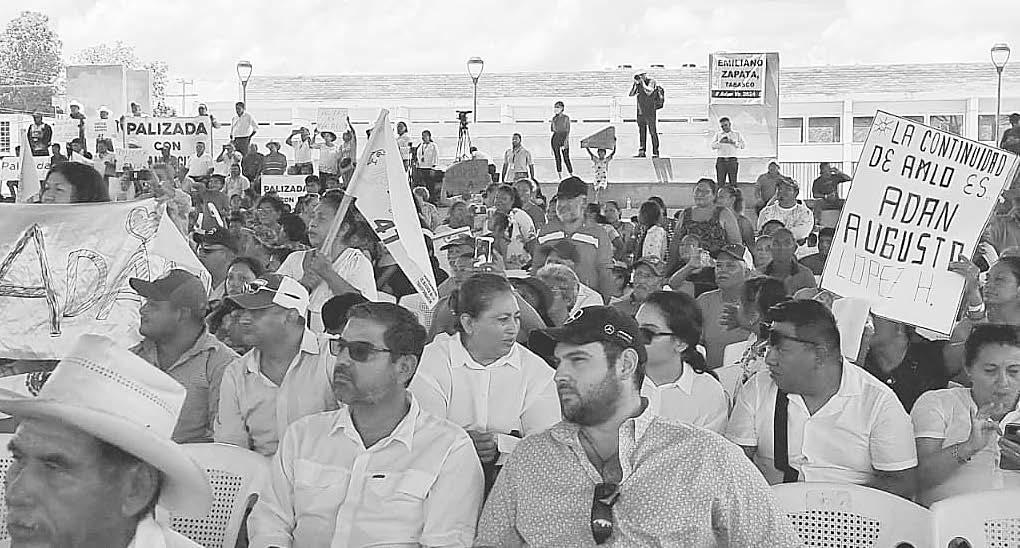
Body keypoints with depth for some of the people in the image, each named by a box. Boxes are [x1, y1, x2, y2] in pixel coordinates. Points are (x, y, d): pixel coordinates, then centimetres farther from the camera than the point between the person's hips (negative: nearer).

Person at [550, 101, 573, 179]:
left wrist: (566, 141, -15)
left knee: (566, 157, -5)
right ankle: (559, 177, 8)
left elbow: (568, 131, -6)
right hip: (555, 137, 4)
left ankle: (571, 175, 3)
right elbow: (551, 130, 14)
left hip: (563, 137, -4)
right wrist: (550, 123, -4)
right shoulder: (554, 118, 11)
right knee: (557, 157, 4)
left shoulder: (566, 118, -2)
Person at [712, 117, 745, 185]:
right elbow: (713, 146, 5)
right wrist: (720, 142, -12)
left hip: (732, 161, -1)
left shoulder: (737, 134, 15)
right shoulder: (718, 134, 16)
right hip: (720, 161, 1)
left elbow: (743, 145, 4)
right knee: (720, 183, -4)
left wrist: (733, 142, -11)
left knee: (733, 183, -5)